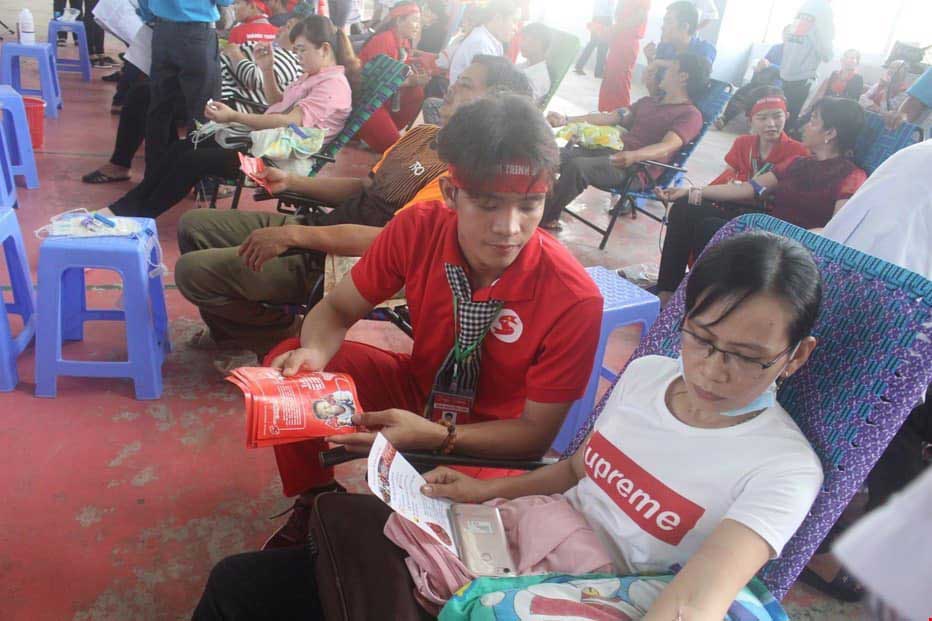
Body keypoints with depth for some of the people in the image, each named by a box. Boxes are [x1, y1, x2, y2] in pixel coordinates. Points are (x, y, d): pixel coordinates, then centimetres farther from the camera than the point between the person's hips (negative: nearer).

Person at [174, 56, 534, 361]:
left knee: (193, 271, -13)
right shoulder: (422, 134, 11)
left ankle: (284, 342, 8)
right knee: (193, 226, 10)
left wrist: (293, 234, -28)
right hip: (320, 225, 9)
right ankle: (232, 331, 28)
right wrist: (290, 182, 9)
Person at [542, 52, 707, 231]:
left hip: (638, 169, -8)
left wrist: (633, 156, -38)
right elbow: (609, 118, 23)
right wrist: (566, 120, 15)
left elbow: (666, 148, -18)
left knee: (577, 167, -32)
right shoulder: (648, 102, 26)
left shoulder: (690, 115, -1)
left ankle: (545, 218, -18)